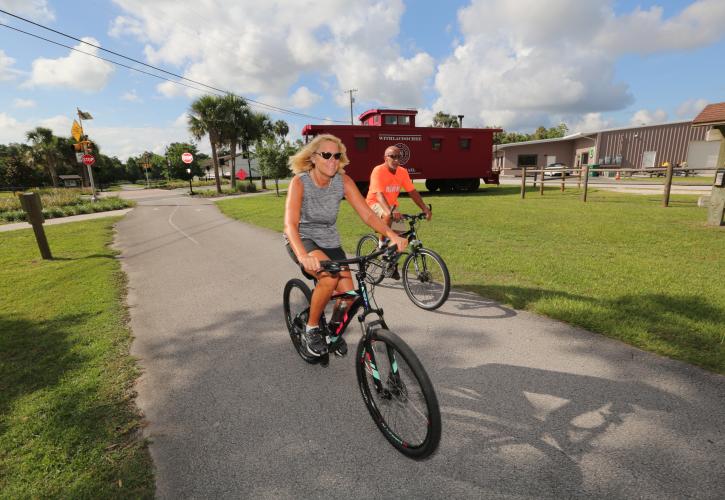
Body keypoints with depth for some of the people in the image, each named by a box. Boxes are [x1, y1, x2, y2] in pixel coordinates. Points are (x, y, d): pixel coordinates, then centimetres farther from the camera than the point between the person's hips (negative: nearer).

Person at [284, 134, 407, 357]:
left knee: (348, 294, -10)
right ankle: (311, 329, -7)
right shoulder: (300, 182, -20)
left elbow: (367, 214, -16)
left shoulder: (343, 181, -12)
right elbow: (290, 223, -33)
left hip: (329, 242, 4)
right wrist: (302, 255, -51)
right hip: (302, 240, -3)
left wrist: (391, 234, -35)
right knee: (329, 276, -33)